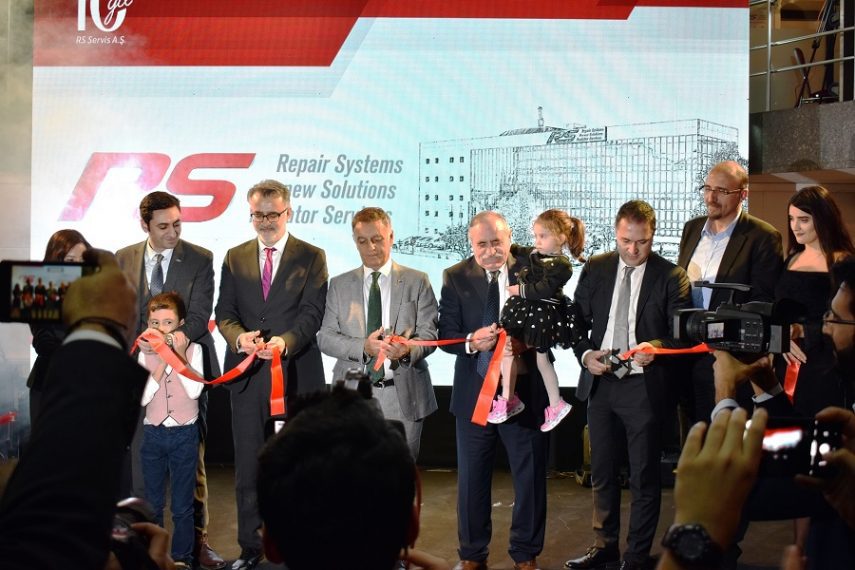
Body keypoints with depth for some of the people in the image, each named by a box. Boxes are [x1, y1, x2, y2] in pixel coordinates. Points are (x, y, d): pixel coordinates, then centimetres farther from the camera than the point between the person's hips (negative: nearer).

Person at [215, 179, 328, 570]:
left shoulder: (311, 257, 2)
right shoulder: (235, 258, 12)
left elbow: (312, 313, -7)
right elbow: (224, 312, 6)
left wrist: (285, 341, -25)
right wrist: (240, 336, -16)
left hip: (295, 372, -2)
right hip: (247, 373, 3)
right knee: (248, 467, 6)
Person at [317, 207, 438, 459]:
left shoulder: (417, 282, 7)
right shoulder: (339, 285, 11)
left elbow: (428, 333, 0)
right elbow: (325, 337, 4)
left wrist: (408, 350, -23)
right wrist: (363, 347, -15)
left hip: (403, 397, -1)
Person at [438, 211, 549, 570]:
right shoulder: (455, 277, 0)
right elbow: (446, 335, -3)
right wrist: (471, 341, -23)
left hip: (525, 389, -1)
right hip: (474, 392, 1)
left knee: (530, 476, 8)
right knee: (472, 477, 10)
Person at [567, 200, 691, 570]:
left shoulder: (671, 276, -5)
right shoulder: (595, 269, 6)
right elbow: (577, 321, 8)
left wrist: (657, 347, -25)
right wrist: (585, 354, -9)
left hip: (644, 386, -4)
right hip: (600, 383, 4)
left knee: (644, 477, 4)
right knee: (602, 472, 15)